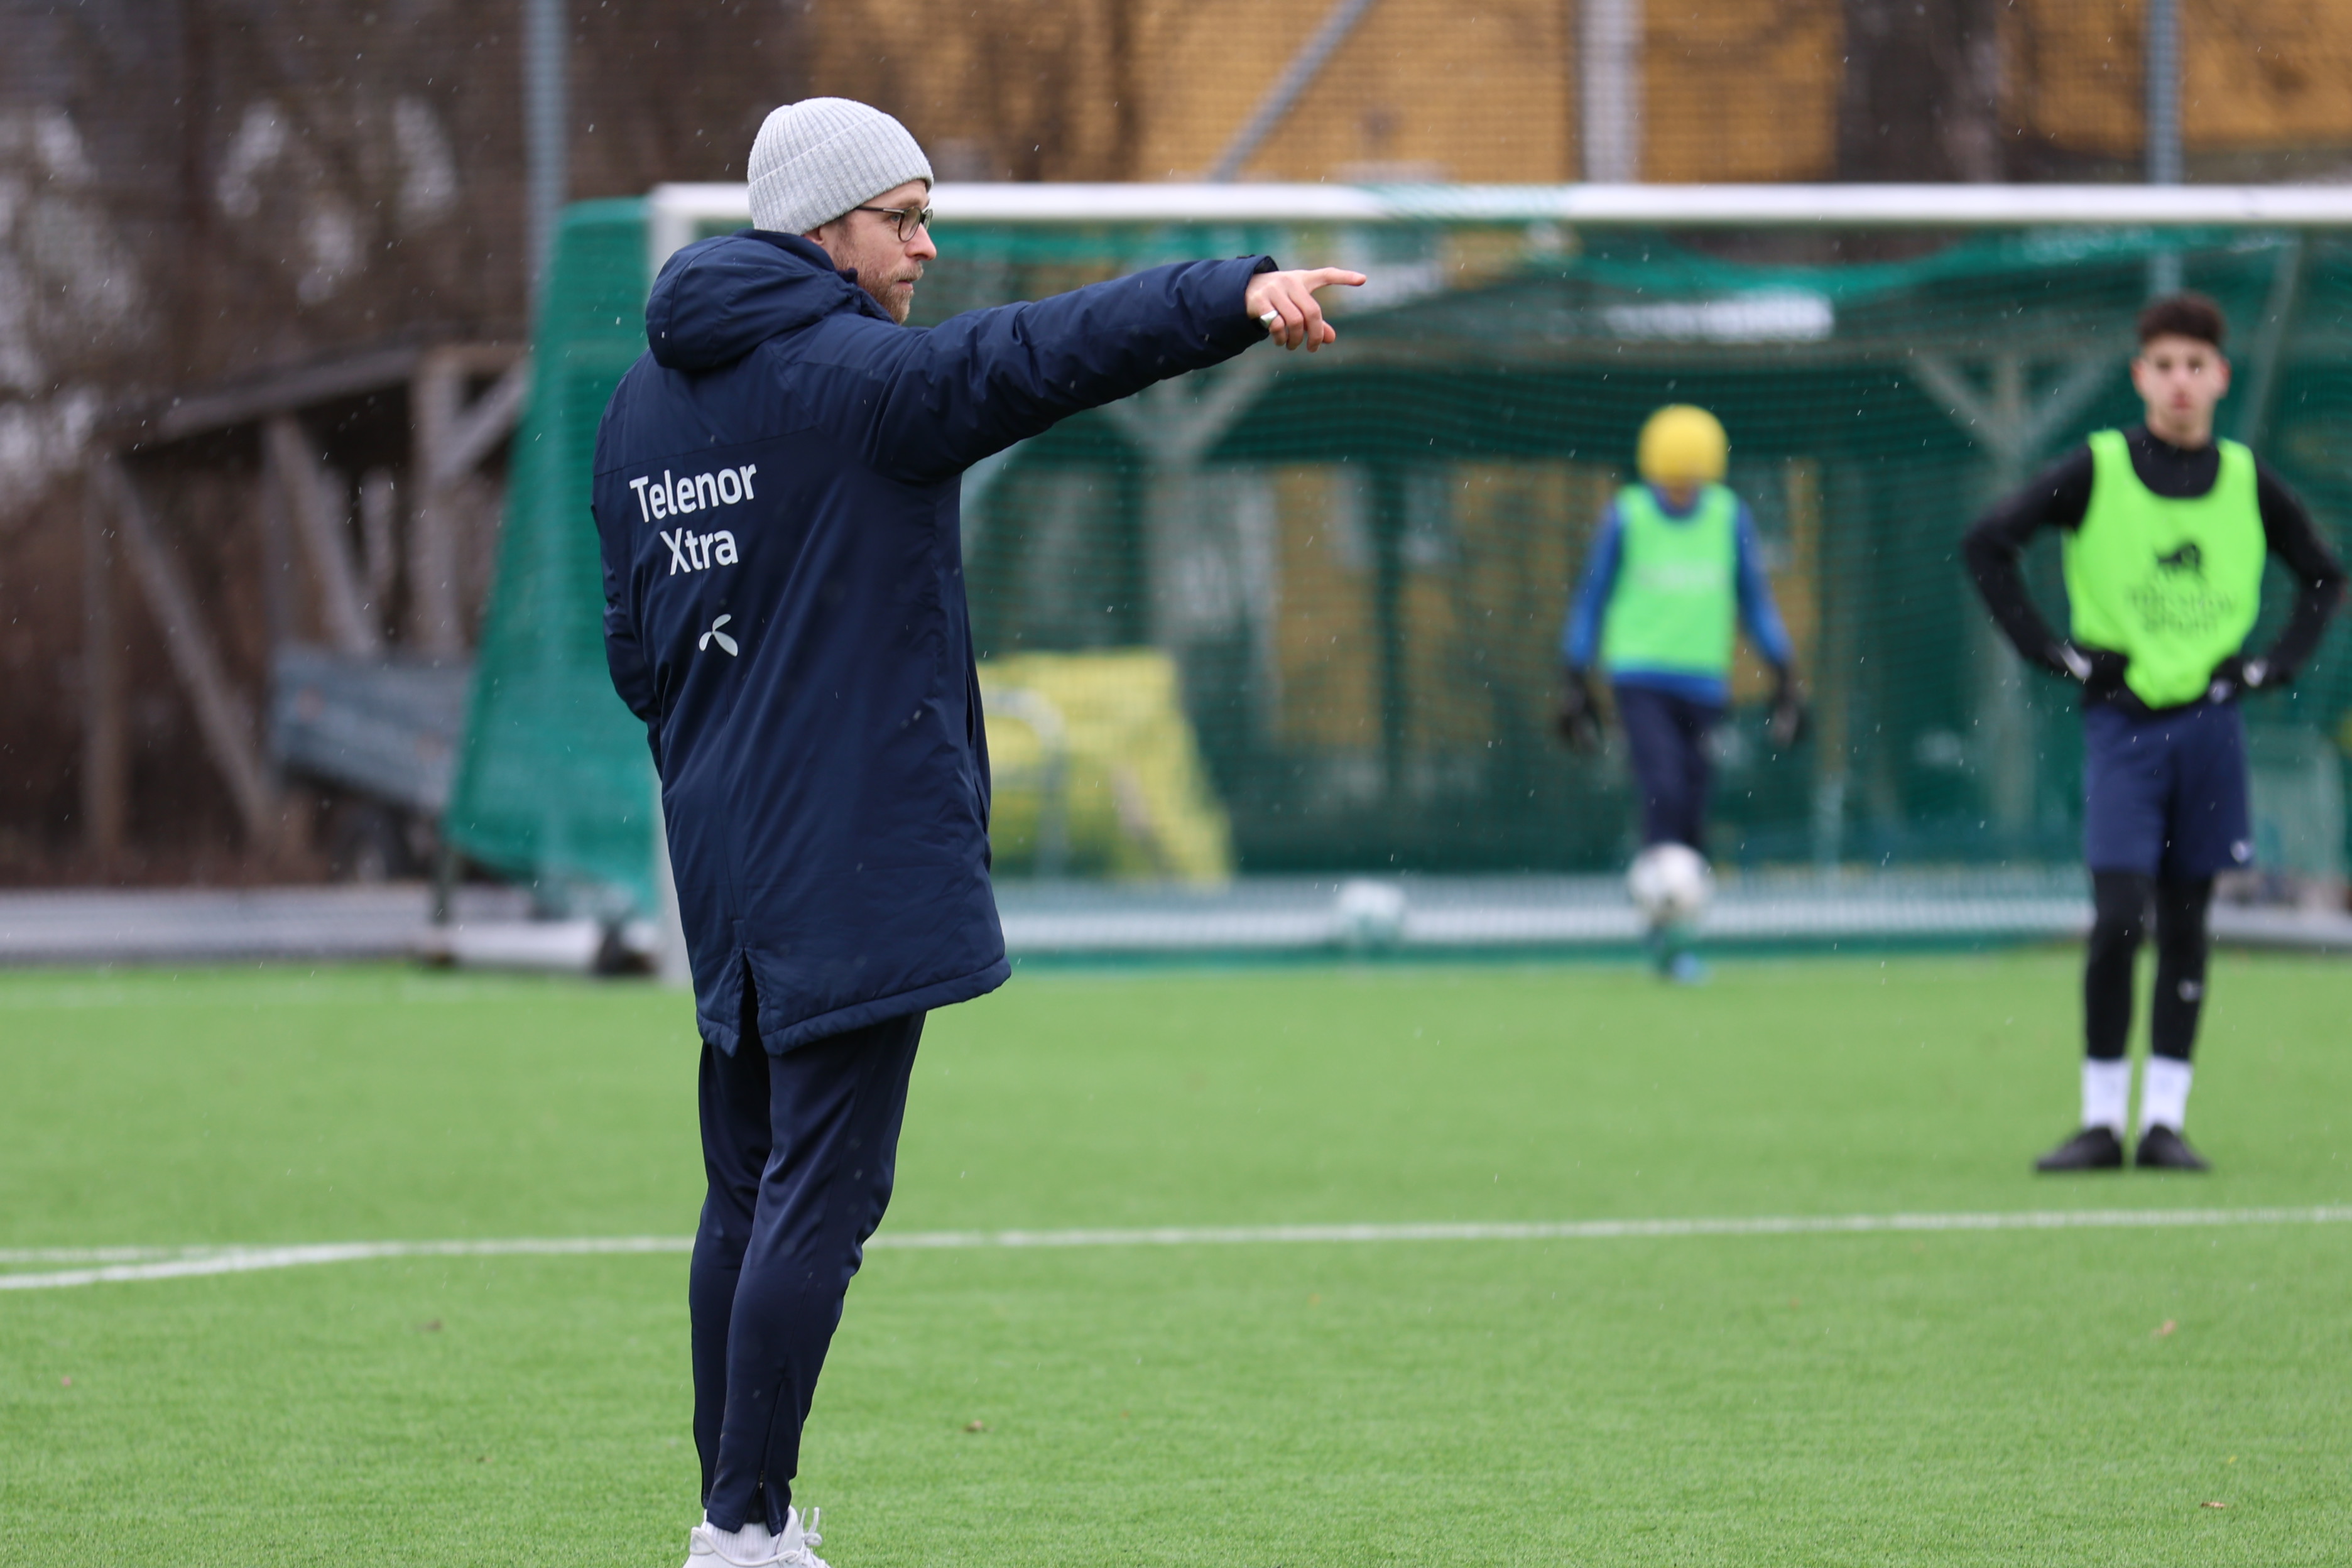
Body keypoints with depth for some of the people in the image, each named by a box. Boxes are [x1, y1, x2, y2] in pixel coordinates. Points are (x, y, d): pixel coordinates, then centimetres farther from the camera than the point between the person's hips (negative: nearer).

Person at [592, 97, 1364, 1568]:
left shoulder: (644, 403, 15)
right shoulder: (851, 375, -11)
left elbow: (635, 649, 19)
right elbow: (1036, 355, -28)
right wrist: (1236, 297, -39)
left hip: (725, 865, 8)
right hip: (858, 865, -8)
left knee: (751, 1190, 15)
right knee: (820, 1194, -7)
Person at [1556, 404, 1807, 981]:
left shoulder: (1729, 517, 4)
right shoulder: (1626, 518, -2)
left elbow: (1755, 600, 12)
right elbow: (1591, 601, 5)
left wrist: (1785, 679, 8)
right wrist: (1576, 686, 5)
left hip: (1704, 682, 3)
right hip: (1639, 677, -3)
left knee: (1690, 808, 1)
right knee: (1663, 792, -19)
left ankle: (1669, 932, 13)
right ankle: (1667, 930, -22)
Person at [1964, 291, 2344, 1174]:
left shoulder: (2247, 483, 6)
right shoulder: (2096, 471, -2)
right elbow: (1988, 547, -1)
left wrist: (2277, 664, 6)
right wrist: (2056, 653, -5)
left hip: (2209, 724, 3)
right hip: (2121, 721, -3)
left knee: (2186, 924, 4)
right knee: (2118, 916, -11)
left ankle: (2164, 1120, 8)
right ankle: (2102, 1122, -4)